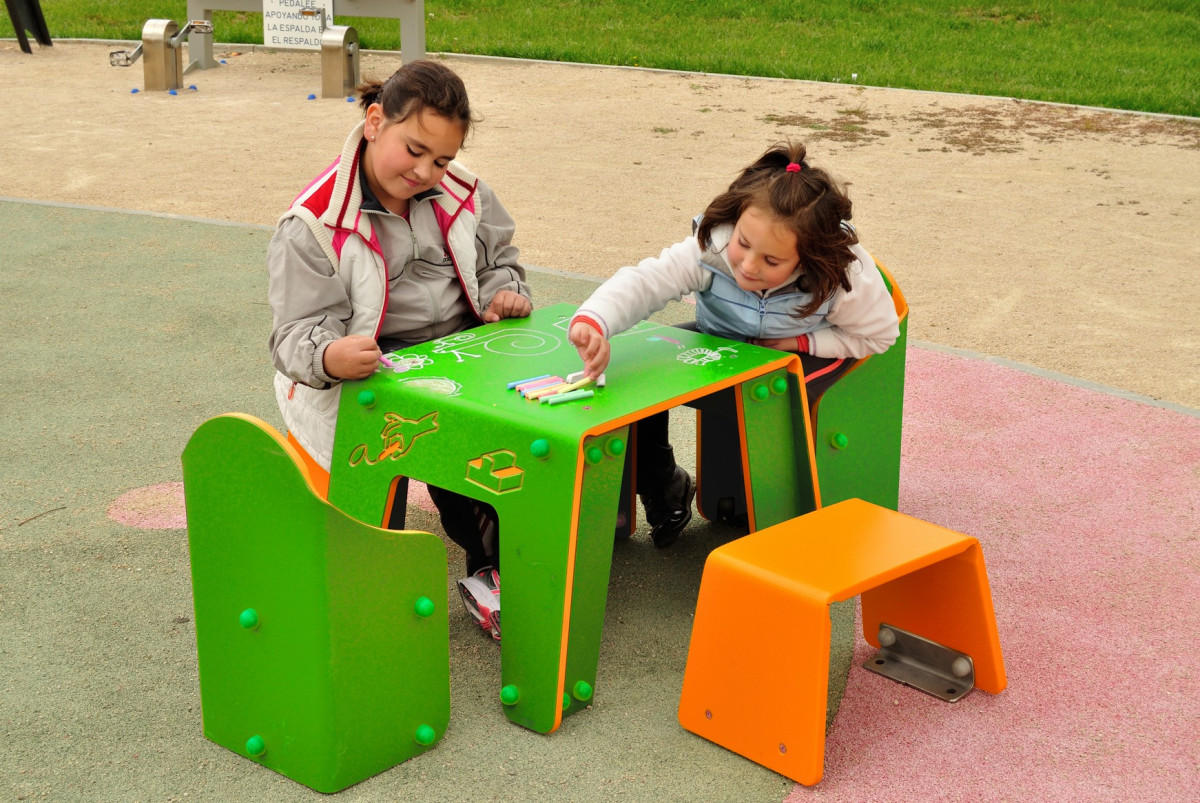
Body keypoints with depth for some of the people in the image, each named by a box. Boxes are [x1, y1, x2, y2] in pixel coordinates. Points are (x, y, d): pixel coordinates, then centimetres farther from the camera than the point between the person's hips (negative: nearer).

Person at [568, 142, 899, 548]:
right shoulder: (709, 249, -31)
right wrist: (593, 321, -60)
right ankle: (665, 495, 6)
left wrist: (801, 342, -24)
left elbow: (879, 334, -14)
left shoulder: (844, 277, -31)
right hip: (720, 345, 3)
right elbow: (644, 281, -39)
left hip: (808, 352, -2)